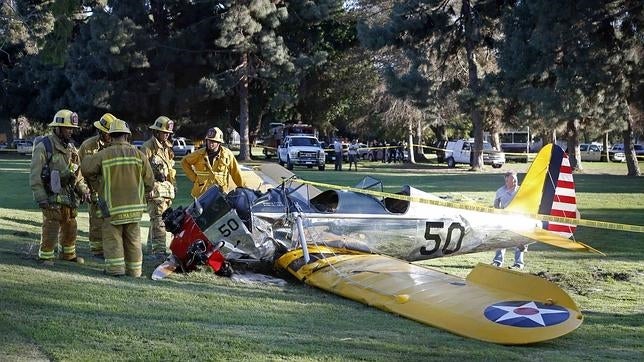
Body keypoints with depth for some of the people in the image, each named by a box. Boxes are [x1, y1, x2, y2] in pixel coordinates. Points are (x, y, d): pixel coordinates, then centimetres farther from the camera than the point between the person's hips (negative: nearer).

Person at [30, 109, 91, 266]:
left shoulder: (71, 147, 11)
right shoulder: (44, 147, -12)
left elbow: (77, 172, 20)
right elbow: (35, 175, -14)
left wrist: (83, 190, 8)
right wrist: (40, 197, -18)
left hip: (69, 196, 7)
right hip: (52, 197, -7)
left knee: (70, 227, 16)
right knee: (51, 228, -5)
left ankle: (69, 253, 31)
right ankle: (45, 256, 8)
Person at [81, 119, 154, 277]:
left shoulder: (104, 155, -8)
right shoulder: (138, 154, -2)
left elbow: (86, 169, -1)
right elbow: (149, 178, 3)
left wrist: (98, 180, 17)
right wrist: (148, 191, 24)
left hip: (113, 204, -3)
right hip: (134, 205, 3)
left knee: (112, 236, 4)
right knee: (133, 238, 12)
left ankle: (115, 267, -4)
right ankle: (134, 269, 15)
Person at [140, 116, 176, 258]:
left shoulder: (167, 147, 20)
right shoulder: (148, 147, -7)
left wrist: (173, 184, 25)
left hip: (168, 189, 8)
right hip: (155, 189, -8)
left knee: (158, 219, 13)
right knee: (158, 220, -14)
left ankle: (152, 246, 22)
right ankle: (159, 249, -15)